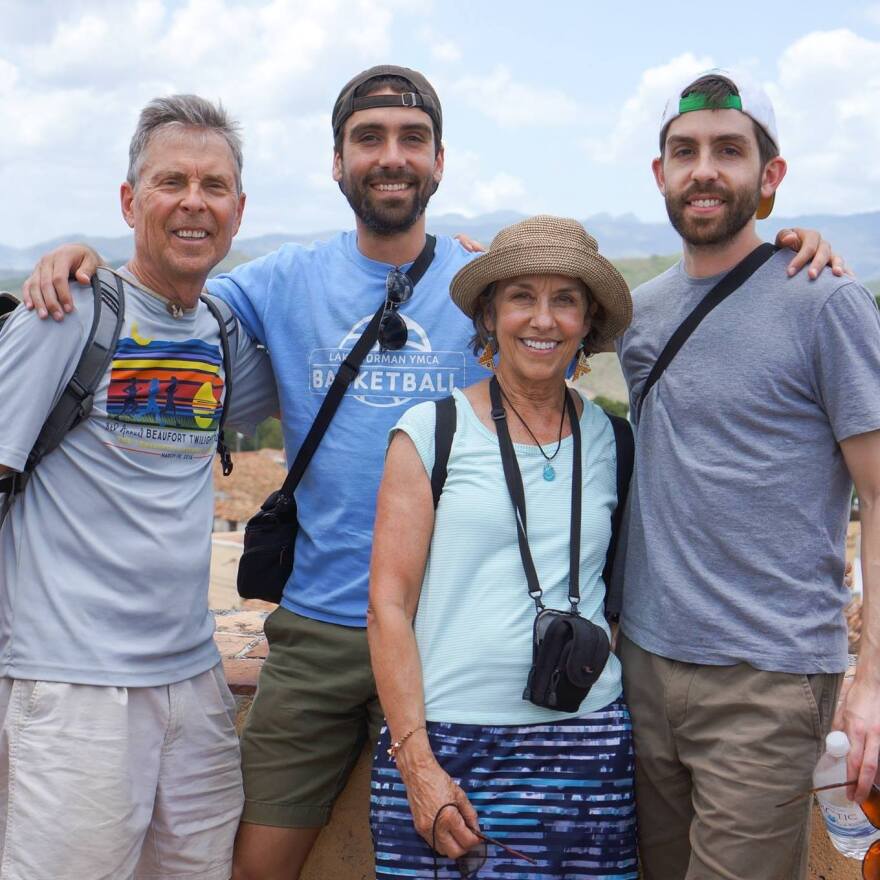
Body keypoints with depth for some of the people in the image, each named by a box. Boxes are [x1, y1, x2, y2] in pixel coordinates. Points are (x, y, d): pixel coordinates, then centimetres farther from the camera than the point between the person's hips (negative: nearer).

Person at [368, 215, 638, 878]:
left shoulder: (610, 438, 9)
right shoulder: (430, 430, 0)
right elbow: (388, 605, -3)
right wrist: (417, 764, -9)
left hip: (585, 746, 3)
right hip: (445, 742, -2)